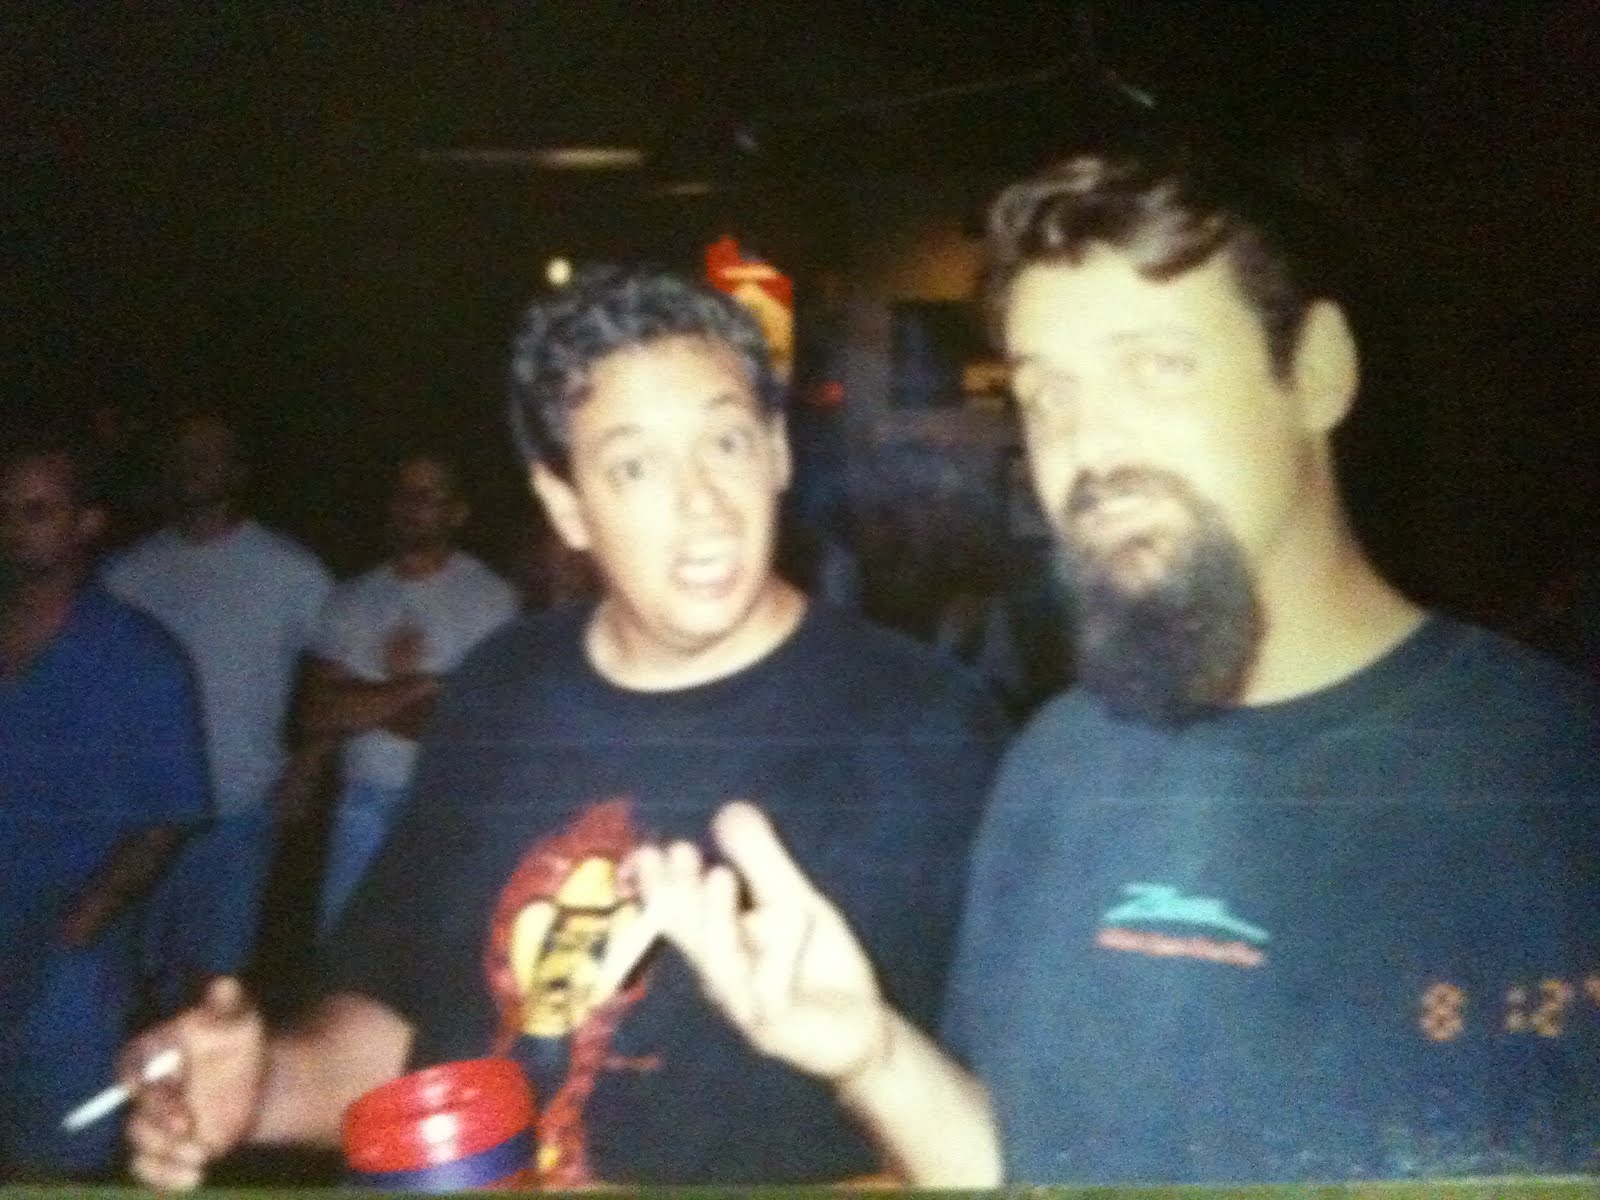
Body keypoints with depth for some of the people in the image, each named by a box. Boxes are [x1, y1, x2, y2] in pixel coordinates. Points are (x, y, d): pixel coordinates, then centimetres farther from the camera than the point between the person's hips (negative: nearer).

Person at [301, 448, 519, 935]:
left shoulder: (491, 597, -4)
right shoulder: (352, 599, 11)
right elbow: (316, 720, 4)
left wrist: (361, 704, -3)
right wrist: (414, 686, -10)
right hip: (364, 803, 4)